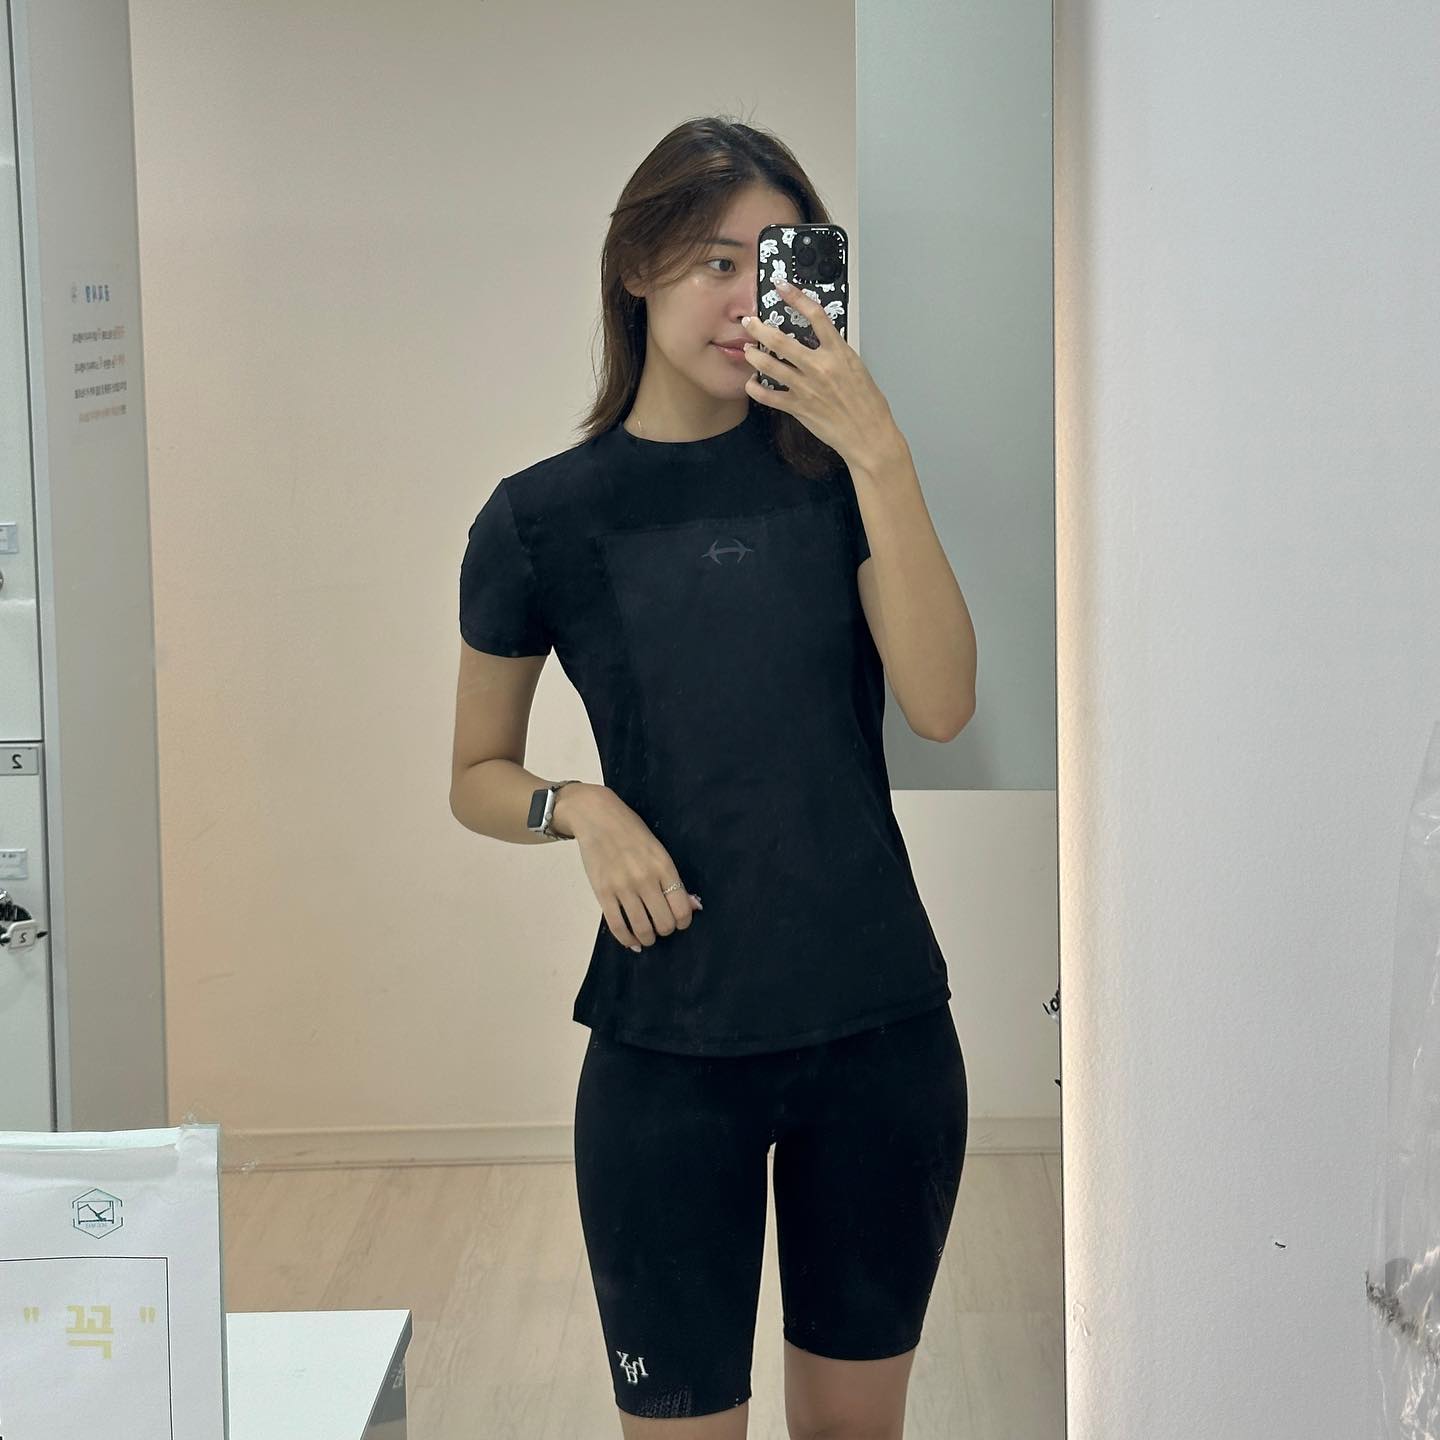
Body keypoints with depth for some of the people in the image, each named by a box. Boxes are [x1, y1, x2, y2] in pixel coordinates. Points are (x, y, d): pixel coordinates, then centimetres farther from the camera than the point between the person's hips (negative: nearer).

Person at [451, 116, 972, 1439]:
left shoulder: (830, 472, 1)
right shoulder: (544, 518, -2)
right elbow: (479, 777, 8)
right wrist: (581, 809, -13)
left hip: (883, 1030, 2)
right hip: (671, 1045, -2)